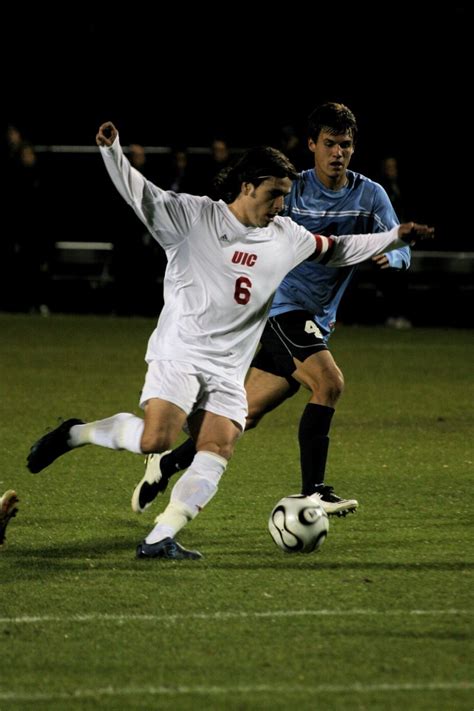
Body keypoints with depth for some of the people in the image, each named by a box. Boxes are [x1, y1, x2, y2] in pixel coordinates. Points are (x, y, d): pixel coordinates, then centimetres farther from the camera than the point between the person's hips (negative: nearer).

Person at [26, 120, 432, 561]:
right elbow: (139, 193, -6)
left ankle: (159, 540, -11)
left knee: (216, 455, -11)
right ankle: (76, 434, 1)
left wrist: (395, 238, 19)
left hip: (228, 372, 5)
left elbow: (337, 250, 25)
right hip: (179, 355, -5)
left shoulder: (286, 237, 12)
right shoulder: (193, 216, -3)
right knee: (156, 439, -23)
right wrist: (112, 150, -23)